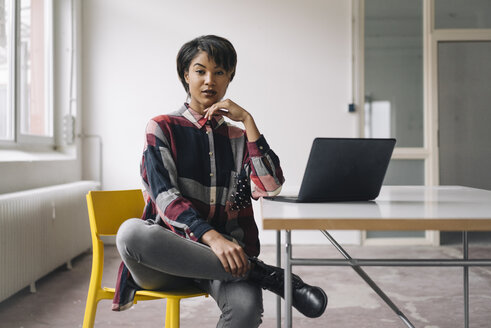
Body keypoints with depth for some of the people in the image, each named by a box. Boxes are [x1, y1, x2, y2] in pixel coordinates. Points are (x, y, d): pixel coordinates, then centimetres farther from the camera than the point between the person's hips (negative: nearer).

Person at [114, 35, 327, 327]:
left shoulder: (238, 137, 16)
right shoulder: (162, 128, 8)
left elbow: (270, 187, -2)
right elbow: (165, 197, -8)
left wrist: (248, 121, -3)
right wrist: (212, 237, -26)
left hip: (224, 255, 0)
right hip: (170, 251, 0)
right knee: (130, 231, -38)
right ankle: (262, 273, -28)